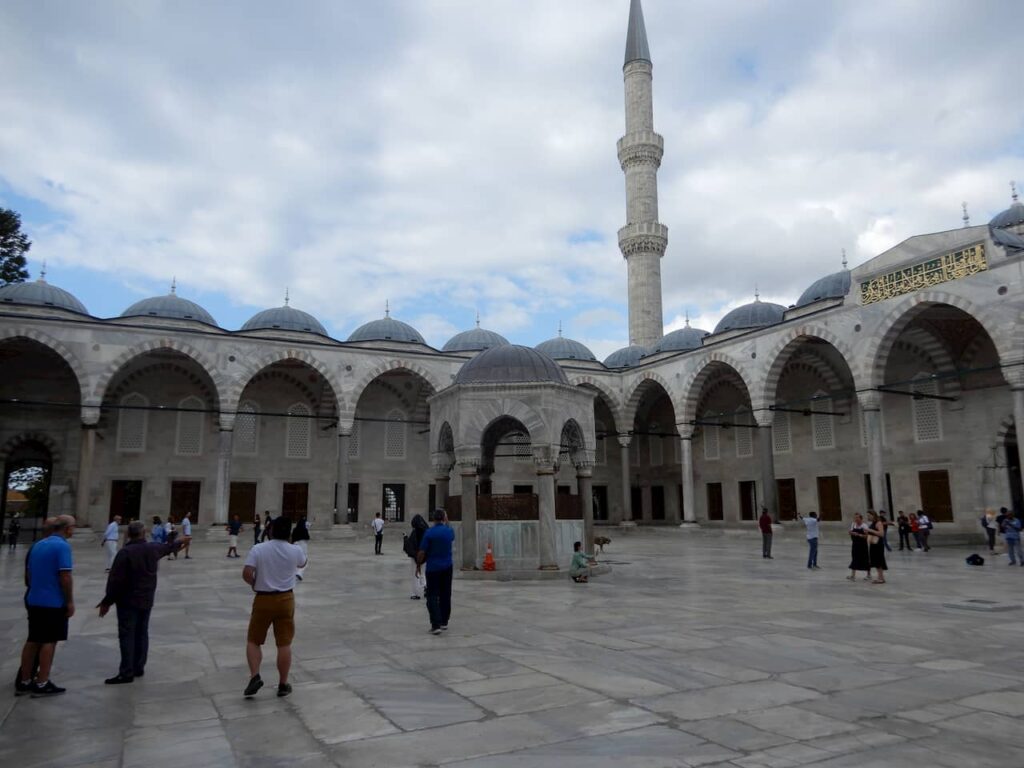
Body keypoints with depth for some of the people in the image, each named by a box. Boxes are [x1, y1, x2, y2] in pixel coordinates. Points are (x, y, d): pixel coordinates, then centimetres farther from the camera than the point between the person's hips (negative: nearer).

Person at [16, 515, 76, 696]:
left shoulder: (37, 545, 11)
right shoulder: (62, 546, -16)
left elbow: (28, 573, 16)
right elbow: (65, 576, -20)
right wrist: (70, 601, -13)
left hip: (34, 600, 8)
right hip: (54, 602, -8)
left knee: (32, 641, 13)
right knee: (49, 641, 0)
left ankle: (24, 682, 19)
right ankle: (42, 684, 4)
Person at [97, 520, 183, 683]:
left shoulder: (125, 552, -17)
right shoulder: (153, 548, 2)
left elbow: (116, 580, -17)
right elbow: (168, 547, 25)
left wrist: (107, 601, -9)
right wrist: (180, 542, 46)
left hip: (128, 600, -6)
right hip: (146, 599, 6)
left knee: (127, 635, -4)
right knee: (142, 634, 14)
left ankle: (126, 672, -5)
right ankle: (139, 668, 20)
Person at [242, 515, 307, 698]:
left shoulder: (258, 549, -11)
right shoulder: (295, 551, -5)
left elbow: (246, 574, -17)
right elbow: (302, 564, 17)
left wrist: (255, 584, 3)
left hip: (263, 600, -1)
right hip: (286, 599, 1)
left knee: (253, 641, 16)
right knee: (284, 644, 8)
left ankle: (255, 677, 1)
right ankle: (283, 684, 15)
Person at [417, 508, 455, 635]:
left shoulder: (429, 533, -14)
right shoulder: (449, 531, -2)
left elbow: (421, 552, -12)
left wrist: (419, 563, 4)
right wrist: (447, 522, 23)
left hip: (433, 568, -4)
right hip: (447, 567, 4)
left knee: (432, 596, -1)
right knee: (445, 595, 14)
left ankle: (436, 625, -11)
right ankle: (444, 622, 21)